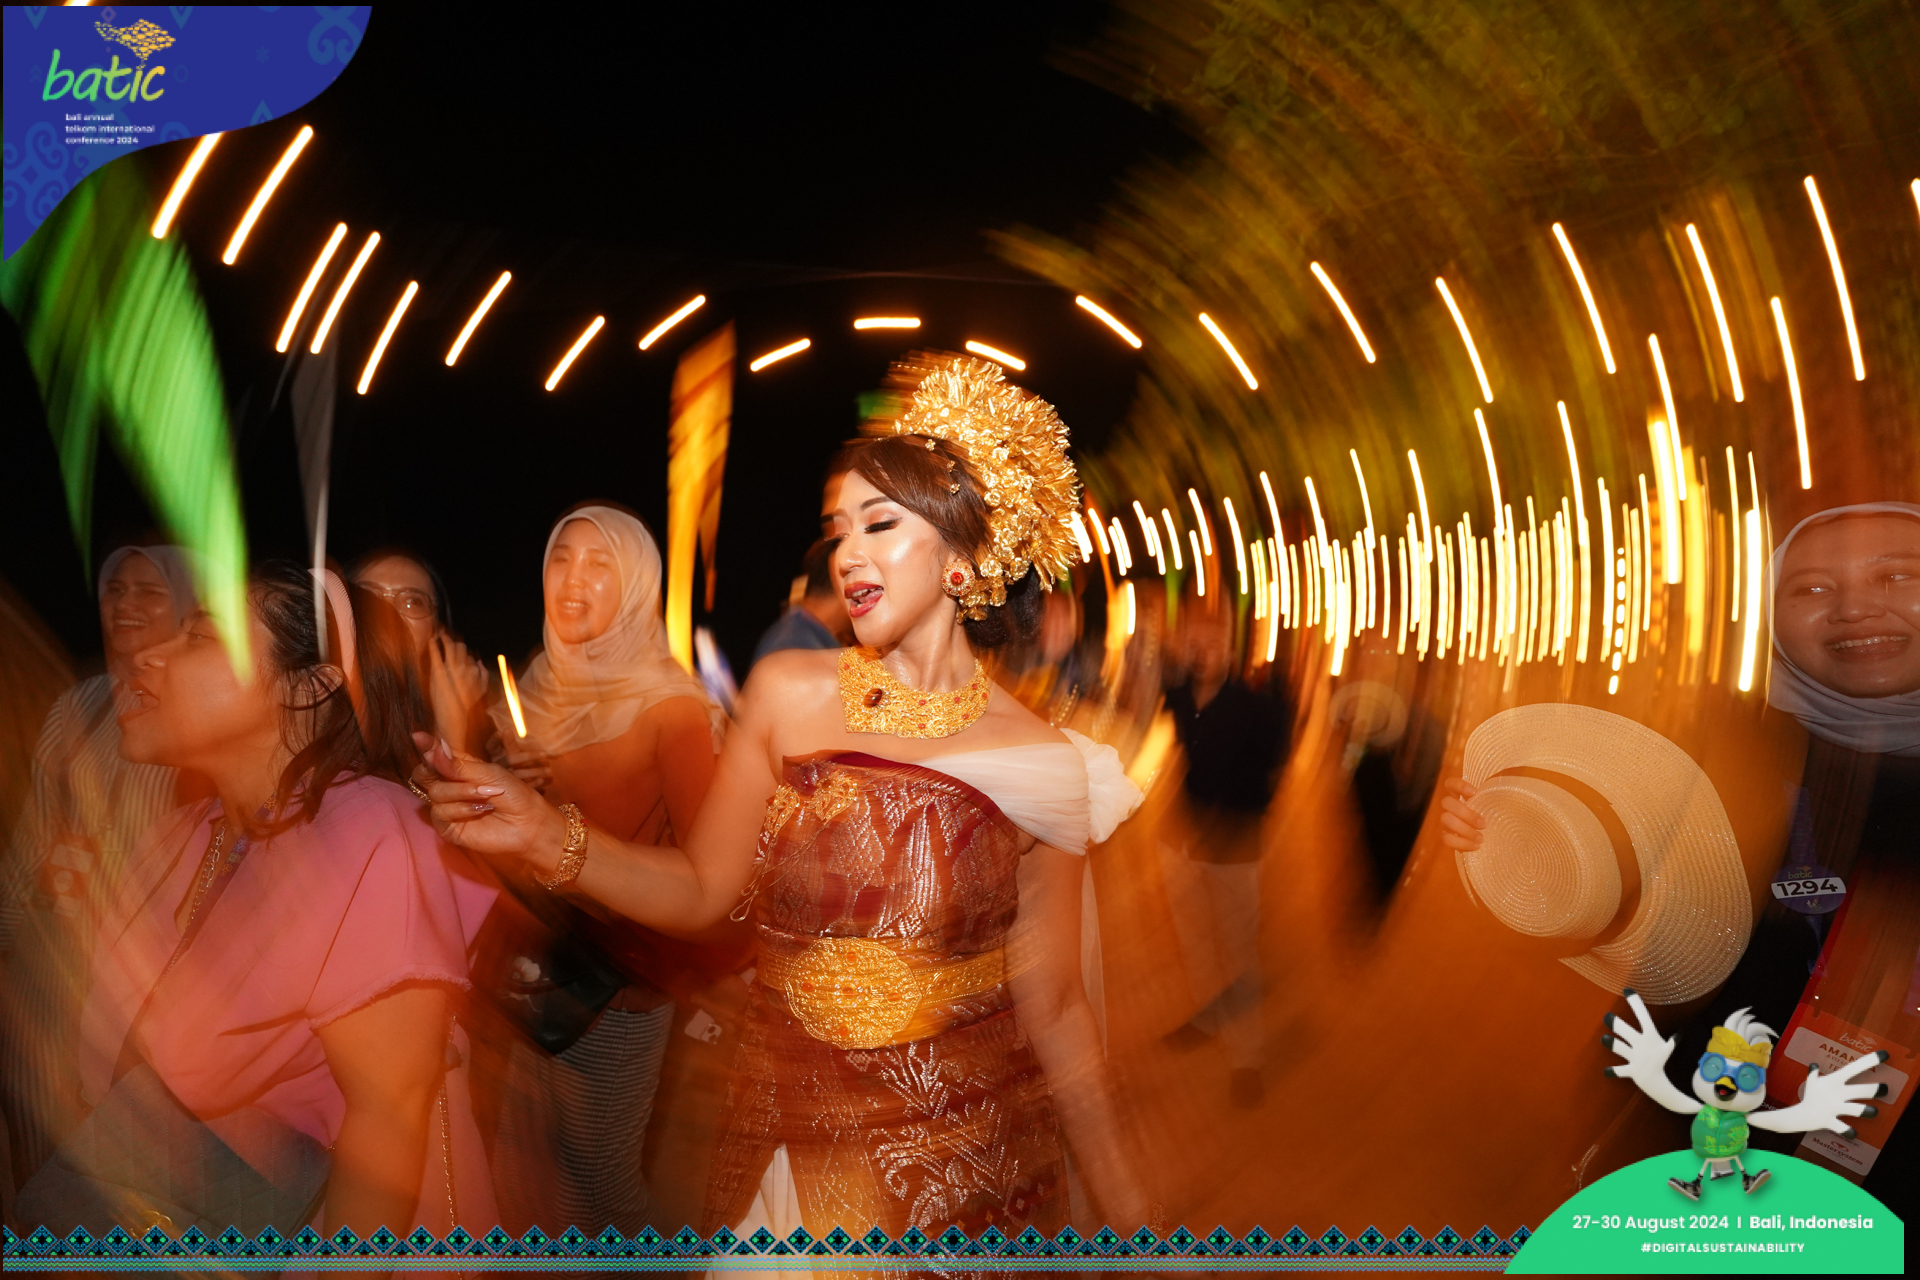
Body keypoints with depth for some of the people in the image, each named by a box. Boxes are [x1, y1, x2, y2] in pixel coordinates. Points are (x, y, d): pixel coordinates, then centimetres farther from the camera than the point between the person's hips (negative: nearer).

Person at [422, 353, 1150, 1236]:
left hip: (971, 1146, -1)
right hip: (790, 1124, 1)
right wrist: (548, 838, -16)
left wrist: (1128, 1212, -5)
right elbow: (701, 889, -2)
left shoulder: (1043, 765, -11)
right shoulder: (788, 695, -7)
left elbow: (1051, 1006, -6)